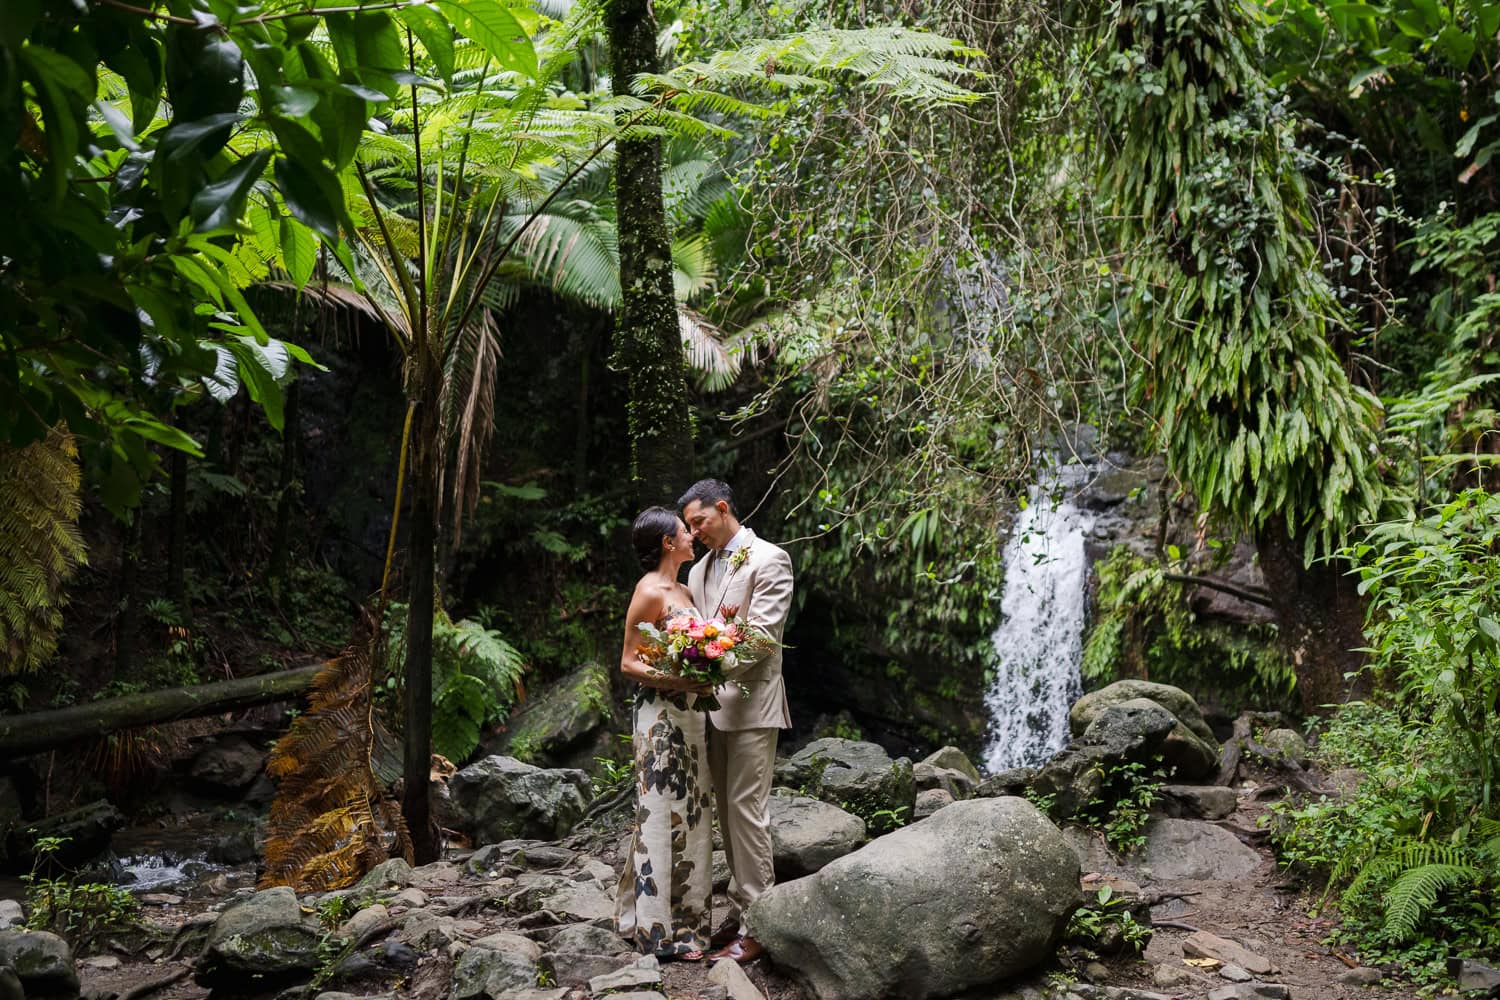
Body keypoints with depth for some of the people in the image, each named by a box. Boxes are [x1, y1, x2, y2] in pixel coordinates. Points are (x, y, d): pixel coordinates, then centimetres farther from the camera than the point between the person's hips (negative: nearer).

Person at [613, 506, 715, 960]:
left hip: (689, 713, 9)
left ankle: (686, 917, 20)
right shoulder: (650, 592, -11)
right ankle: (661, 929, 4)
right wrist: (679, 680, -22)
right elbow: (629, 663, -12)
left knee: (690, 814, 11)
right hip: (661, 714, -9)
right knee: (662, 815, -3)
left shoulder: (683, 591, 15)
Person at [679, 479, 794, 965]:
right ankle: (740, 911, 19)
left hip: (750, 703, -7)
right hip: (712, 704, 7)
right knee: (727, 811, 11)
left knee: (746, 809, -7)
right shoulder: (700, 570, 17)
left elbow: (763, 633, -15)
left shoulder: (769, 560, -7)